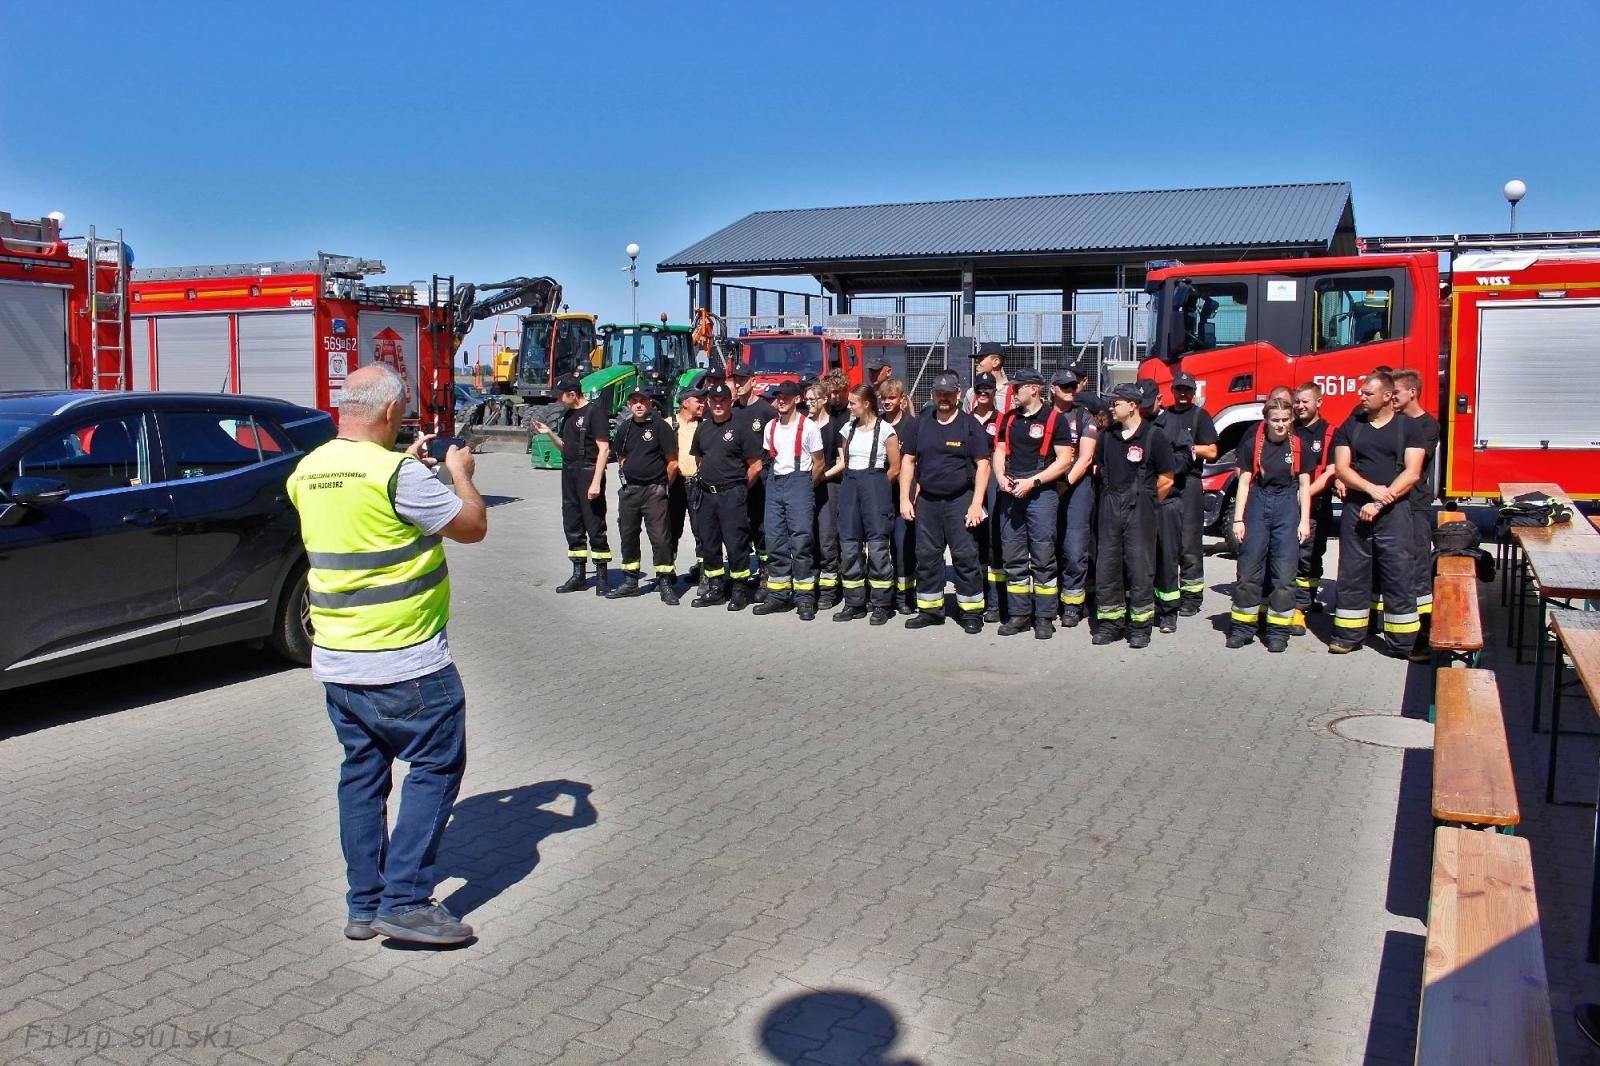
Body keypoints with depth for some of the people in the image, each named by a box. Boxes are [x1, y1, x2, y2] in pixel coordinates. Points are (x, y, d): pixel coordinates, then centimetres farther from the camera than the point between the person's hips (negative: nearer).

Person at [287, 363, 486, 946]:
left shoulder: (307, 472, 6)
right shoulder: (398, 473, -19)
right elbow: (471, 526, -10)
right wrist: (460, 473, 7)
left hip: (334, 658, 8)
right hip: (406, 662, -8)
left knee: (362, 772, 15)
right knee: (435, 767, 4)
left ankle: (364, 904, 21)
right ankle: (406, 901, 2)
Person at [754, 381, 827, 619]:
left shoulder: (808, 426, -5)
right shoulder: (771, 426, 12)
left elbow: (818, 464, -1)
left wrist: (806, 487, 4)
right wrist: (774, 480, 13)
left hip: (800, 481, -6)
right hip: (775, 483, 6)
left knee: (801, 541, -8)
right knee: (775, 541, 5)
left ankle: (805, 599, -3)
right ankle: (778, 595, 12)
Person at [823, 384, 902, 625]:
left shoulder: (885, 430, -4)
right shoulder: (848, 429, 11)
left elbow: (894, 468, 0)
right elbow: (843, 462, 14)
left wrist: (878, 488, 7)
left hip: (875, 486, -5)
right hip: (849, 487, 6)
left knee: (877, 545, -6)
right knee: (848, 545, 5)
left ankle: (881, 604, 2)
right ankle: (854, 603, 13)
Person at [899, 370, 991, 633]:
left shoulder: (970, 425, -1)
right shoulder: (921, 423, 9)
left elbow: (983, 465, -4)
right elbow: (908, 461, 11)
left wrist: (976, 503, -11)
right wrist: (905, 498, 4)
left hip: (960, 500, -4)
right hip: (927, 500, 4)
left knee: (965, 556, -4)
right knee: (926, 556, 8)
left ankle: (972, 612, 3)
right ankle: (930, 609, 18)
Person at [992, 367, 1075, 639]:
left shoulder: (1054, 419, -3)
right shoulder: (1009, 419, 14)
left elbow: (1064, 460, -7)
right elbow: (1000, 451, 19)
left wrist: (1032, 482, -13)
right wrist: (1001, 477, -2)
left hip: (1041, 493, -6)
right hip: (1011, 494, 6)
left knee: (1043, 556, -4)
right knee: (1013, 557, 7)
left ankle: (1045, 617, 3)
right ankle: (1019, 614, 15)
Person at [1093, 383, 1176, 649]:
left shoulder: (1154, 437, -7)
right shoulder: (1108, 437, 10)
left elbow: (1165, 480, -4)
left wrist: (1145, 504, 5)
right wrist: (1112, 496, 16)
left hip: (1139, 508, -5)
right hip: (1110, 507, 5)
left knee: (1140, 566, -2)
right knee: (1106, 564, 4)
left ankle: (1140, 625, 5)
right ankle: (1110, 621, 13)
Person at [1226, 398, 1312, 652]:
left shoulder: (1298, 445, 2)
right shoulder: (1253, 443, -1)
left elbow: (1304, 485, 6)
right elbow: (1244, 482, 1)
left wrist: (1304, 520, 0)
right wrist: (1238, 519, -2)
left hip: (1287, 507, 0)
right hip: (1257, 505, 0)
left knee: (1284, 572, -1)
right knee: (1249, 569, 0)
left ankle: (1278, 630, 7)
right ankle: (1242, 627, 9)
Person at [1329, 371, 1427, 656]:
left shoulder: (1407, 427, 3)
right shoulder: (1350, 427, 10)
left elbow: (1412, 473, -5)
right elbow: (1341, 468, 2)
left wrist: (1379, 504, -14)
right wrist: (1372, 489, -15)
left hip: (1394, 511, -2)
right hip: (1356, 509, 3)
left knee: (1399, 575, -3)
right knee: (1353, 573, 6)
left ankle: (1404, 641, 2)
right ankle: (1349, 635, 13)